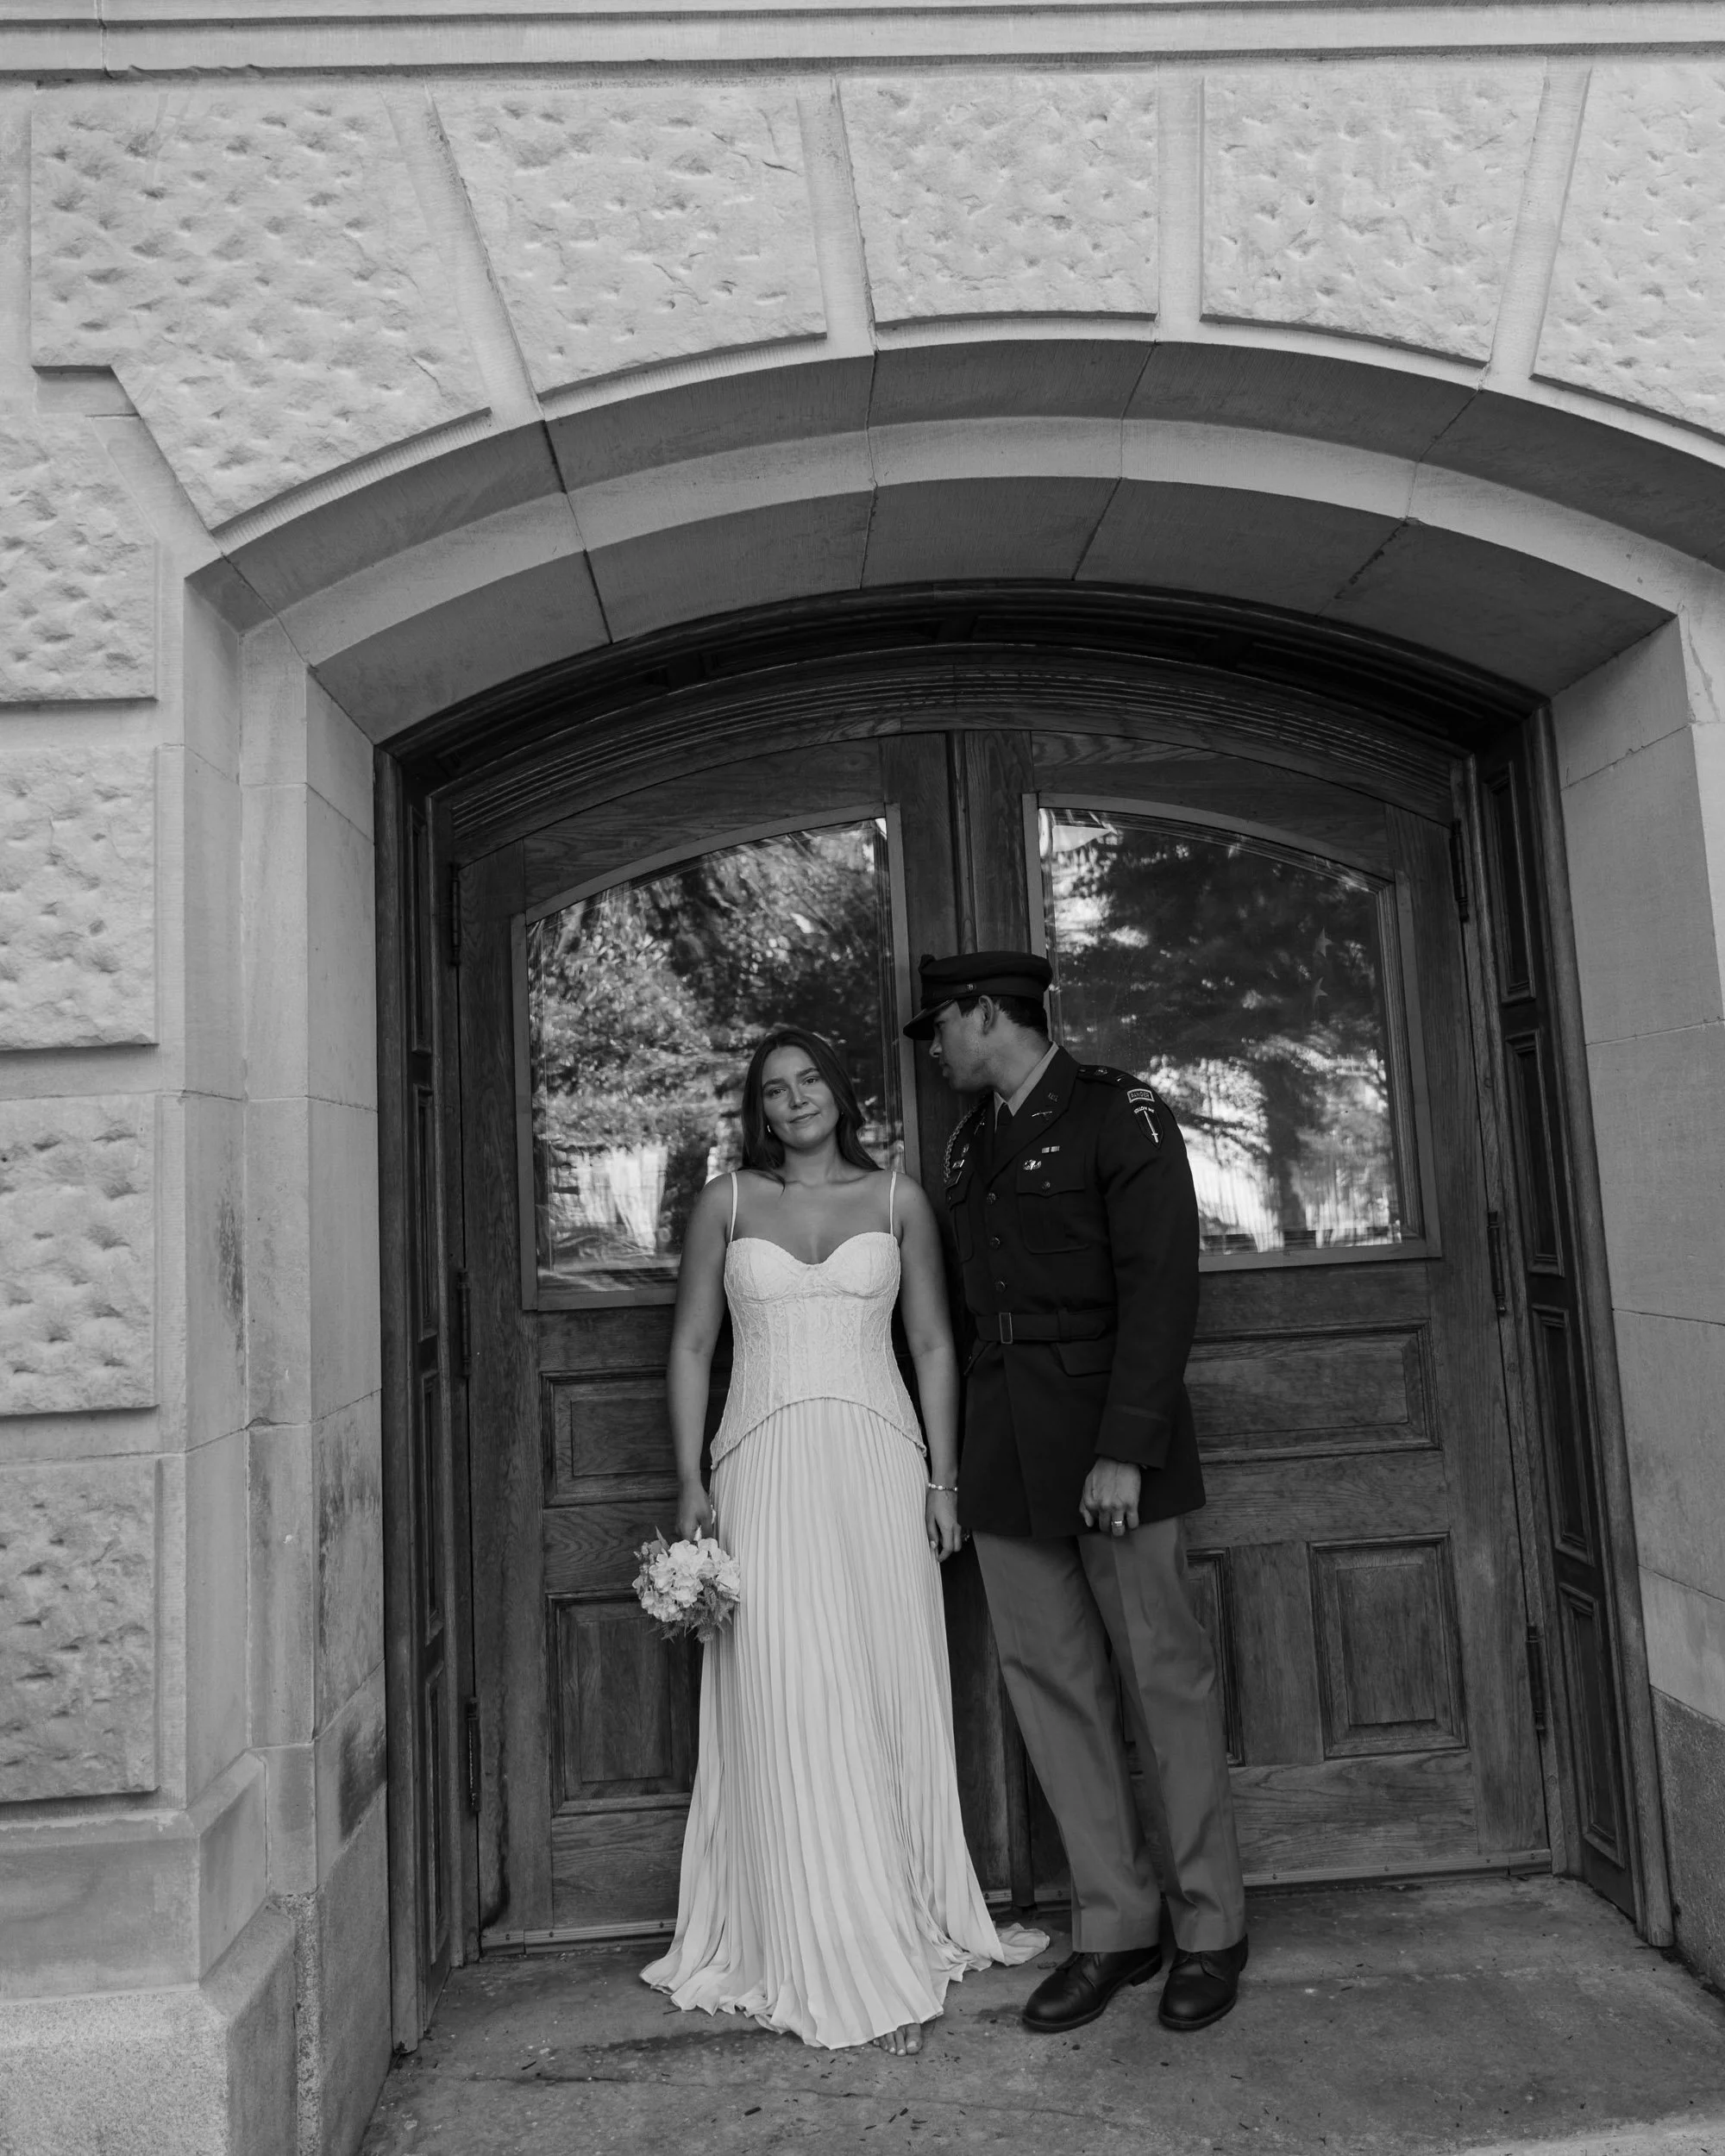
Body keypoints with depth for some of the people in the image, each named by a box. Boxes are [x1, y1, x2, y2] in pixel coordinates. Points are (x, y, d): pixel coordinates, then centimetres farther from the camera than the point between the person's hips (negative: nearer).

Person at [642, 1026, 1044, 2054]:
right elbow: (692, 1345, 7)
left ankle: (913, 1925, 24)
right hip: (767, 1464, 0)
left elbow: (934, 1345, 8)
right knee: (789, 1706, 0)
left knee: (893, 1695, 6)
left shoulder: (898, 1198, 7)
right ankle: (837, 1961, 12)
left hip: (878, 1461, 1)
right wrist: (692, 1482, 0)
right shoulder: (727, 1201, 6)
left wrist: (943, 1479, 2)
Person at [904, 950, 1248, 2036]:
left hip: (1110, 1444, -6)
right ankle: (1115, 1926, 23)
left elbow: (1162, 1285, -12)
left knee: (1164, 1678, 4)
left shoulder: (1121, 1112, -5)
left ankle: (1210, 1929, 22)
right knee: (1051, 1682, 8)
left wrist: (1123, 1451, -17)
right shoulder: (971, 1143, 15)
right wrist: (970, 1457, 7)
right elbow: (979, 1303, 13)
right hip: (1007, 1457, 6)